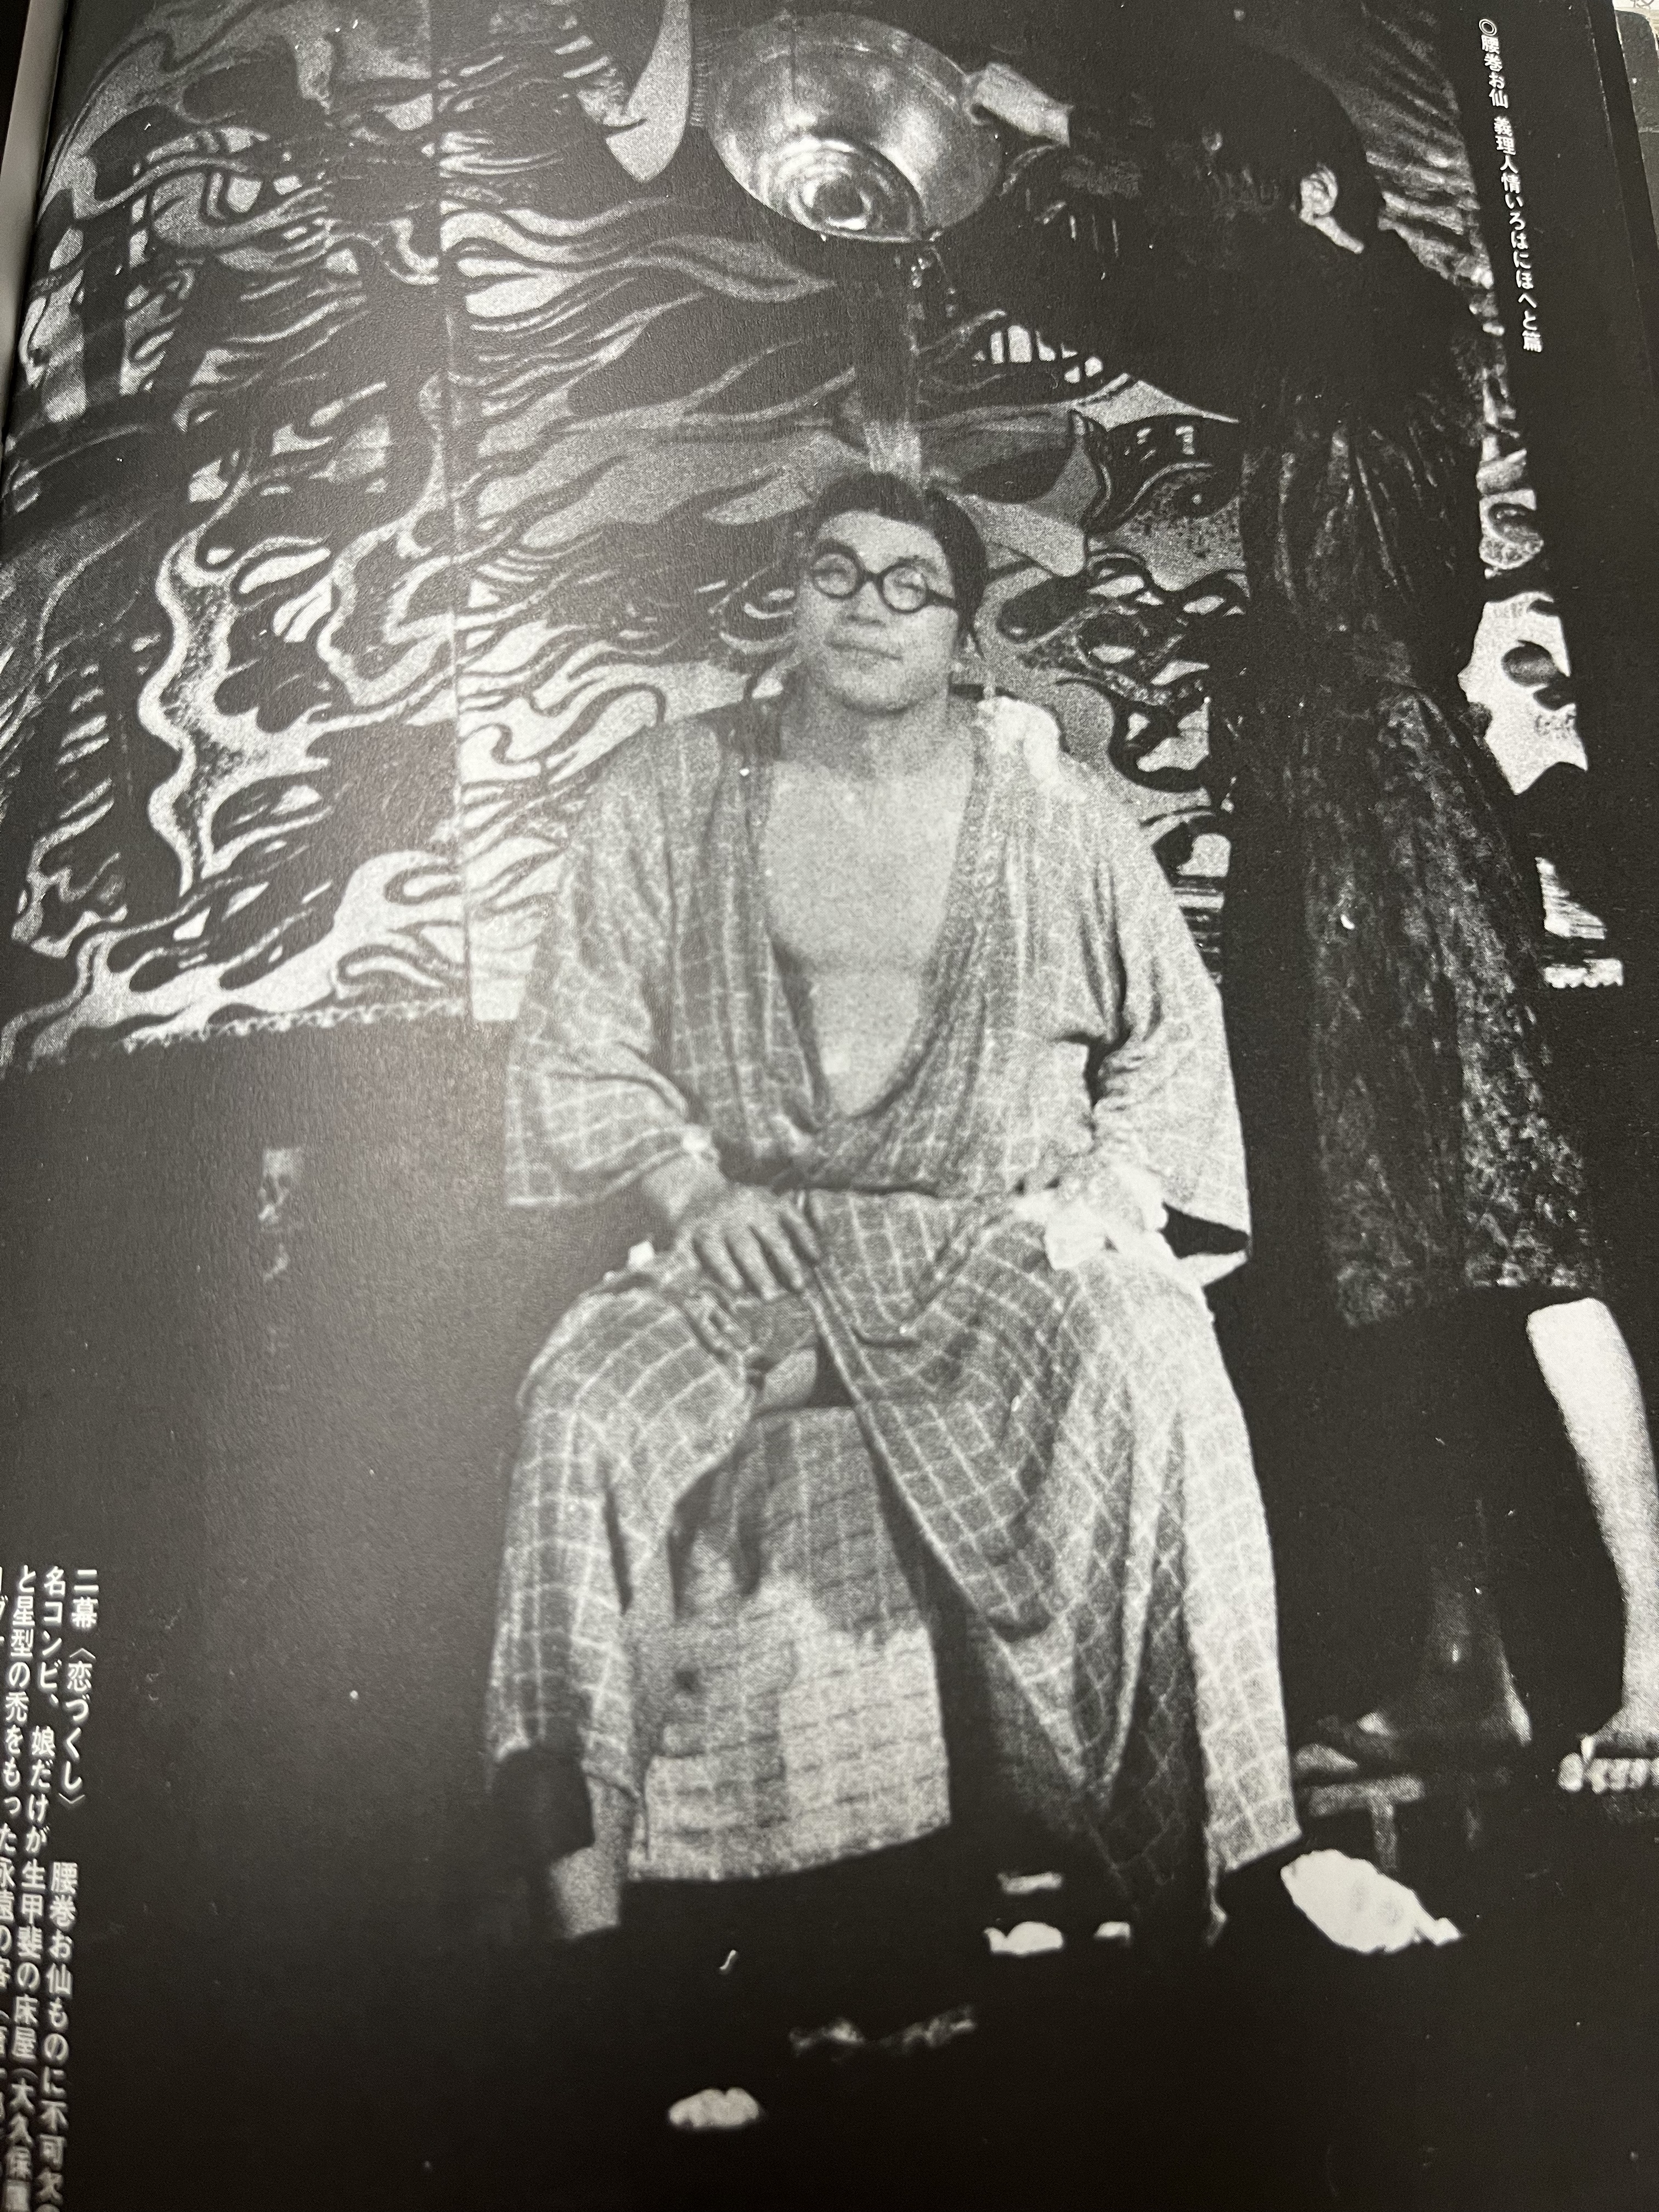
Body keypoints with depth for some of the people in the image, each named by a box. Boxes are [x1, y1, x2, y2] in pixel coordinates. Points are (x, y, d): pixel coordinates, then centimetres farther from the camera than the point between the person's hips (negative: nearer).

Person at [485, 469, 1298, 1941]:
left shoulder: (1055, 813, 5)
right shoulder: (666, 793, 5)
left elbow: (1176, 1031, 14)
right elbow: (578, 1031, 6)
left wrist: (1109, 1186, -2)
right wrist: (690, 1184, -9)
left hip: (1000, 1230, 0)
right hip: (749, 1232, 1)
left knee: (1159, 1390, -29)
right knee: (579, 1411, -26)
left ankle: (1181, 1858, -14)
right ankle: (580, 1898, -17)